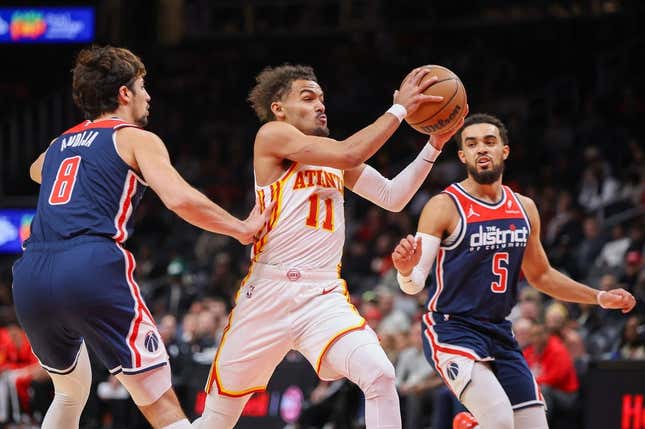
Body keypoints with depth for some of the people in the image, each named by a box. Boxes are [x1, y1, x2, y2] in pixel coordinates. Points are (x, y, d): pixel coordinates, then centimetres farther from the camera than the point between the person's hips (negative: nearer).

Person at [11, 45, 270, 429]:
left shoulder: (59, 144, 28)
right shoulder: (137, 139, 10)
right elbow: (180, 199, -7)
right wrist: (242, 229, 6)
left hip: (30, 280, 6)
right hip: (92, 269, -6)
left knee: (71, 393, 31)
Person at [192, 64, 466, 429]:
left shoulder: (334, 154, 17)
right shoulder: (272, 136, -2)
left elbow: (393, 197, 12)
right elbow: (348, 154, -14)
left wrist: (435, 144, 3)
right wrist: (400, 108, -10)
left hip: (324, 296, 4)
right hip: (267, 293, -4)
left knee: (380, 376, -23)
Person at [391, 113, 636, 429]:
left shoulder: (524, 209, 9)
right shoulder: (444, 207, -10)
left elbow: (540, 275, 23)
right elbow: (414, 284, -15)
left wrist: (600, 298, 17)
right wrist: (406, 271, -38)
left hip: (500, 333, 7)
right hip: (452, 329, -7)